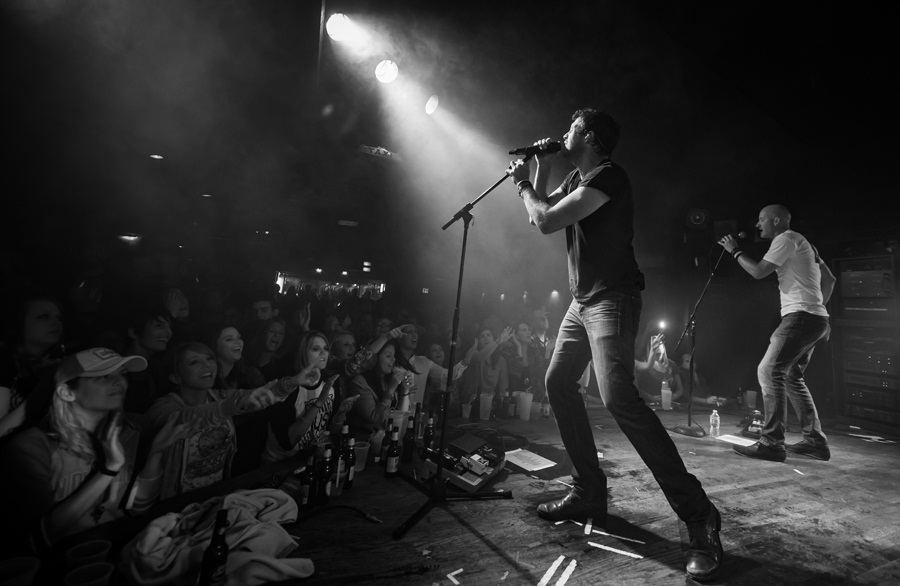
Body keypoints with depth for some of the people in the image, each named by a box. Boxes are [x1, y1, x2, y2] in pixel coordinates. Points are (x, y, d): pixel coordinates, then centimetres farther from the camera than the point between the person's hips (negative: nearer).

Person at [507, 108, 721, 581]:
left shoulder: (607, 176, -13)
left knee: (618, 397, -22)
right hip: (582, 301, 10)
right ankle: (590, 493, 16)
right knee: (559, 383, 7)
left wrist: (522, 186, 0)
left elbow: (546, 221, -19)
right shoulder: (576, 178, 17)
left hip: (612, 298, -10)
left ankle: (699, 517, -10)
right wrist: (540, 170, 12)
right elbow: (541, 214, 22)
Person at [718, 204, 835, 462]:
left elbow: (758, 271, -14)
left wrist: (735, 251, -1)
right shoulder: (802, 243, 23)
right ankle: (815, 441, 15)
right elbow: (829, 279, 26)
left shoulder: (786, 238, -6)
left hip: (801, 316, -10)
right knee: (792, 377, 14)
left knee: (769, 372, -14)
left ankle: (771, 443, -16)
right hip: (815, 318, 10)